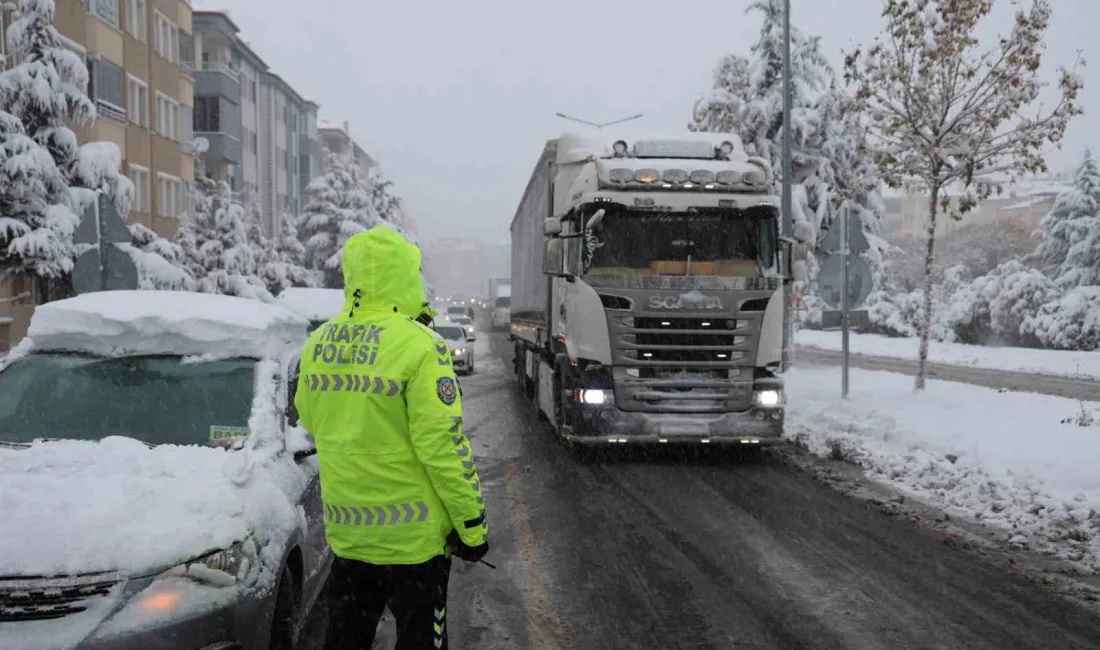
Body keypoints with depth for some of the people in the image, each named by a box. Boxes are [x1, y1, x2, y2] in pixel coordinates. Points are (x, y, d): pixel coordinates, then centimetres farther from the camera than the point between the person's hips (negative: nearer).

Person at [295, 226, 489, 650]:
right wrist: (473, 523, -11)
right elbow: (443, 444, -19)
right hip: (412, 534, -5)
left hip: (346, 529, 6)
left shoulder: (317, 346, 2)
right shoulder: (418, 346, -18)